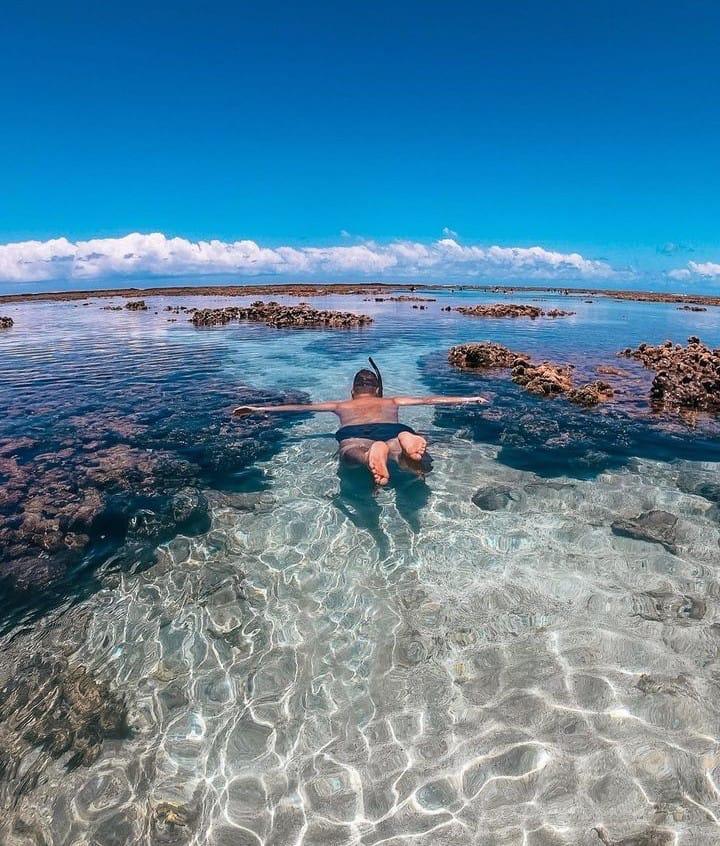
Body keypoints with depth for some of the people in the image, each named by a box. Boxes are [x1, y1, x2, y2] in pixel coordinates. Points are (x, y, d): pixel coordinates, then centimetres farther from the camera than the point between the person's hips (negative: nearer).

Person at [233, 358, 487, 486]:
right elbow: (429, 399, 43)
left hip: (354, 433, 0)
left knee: (352, 451, -31)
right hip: (390, 429, 1)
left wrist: (260, 408, 40)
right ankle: (405, 442, -64)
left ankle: (373, 455, -68)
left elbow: (301, 406, 36)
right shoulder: (391, 402, 41)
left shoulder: (341, 405, 39)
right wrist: (468, 399, 52)